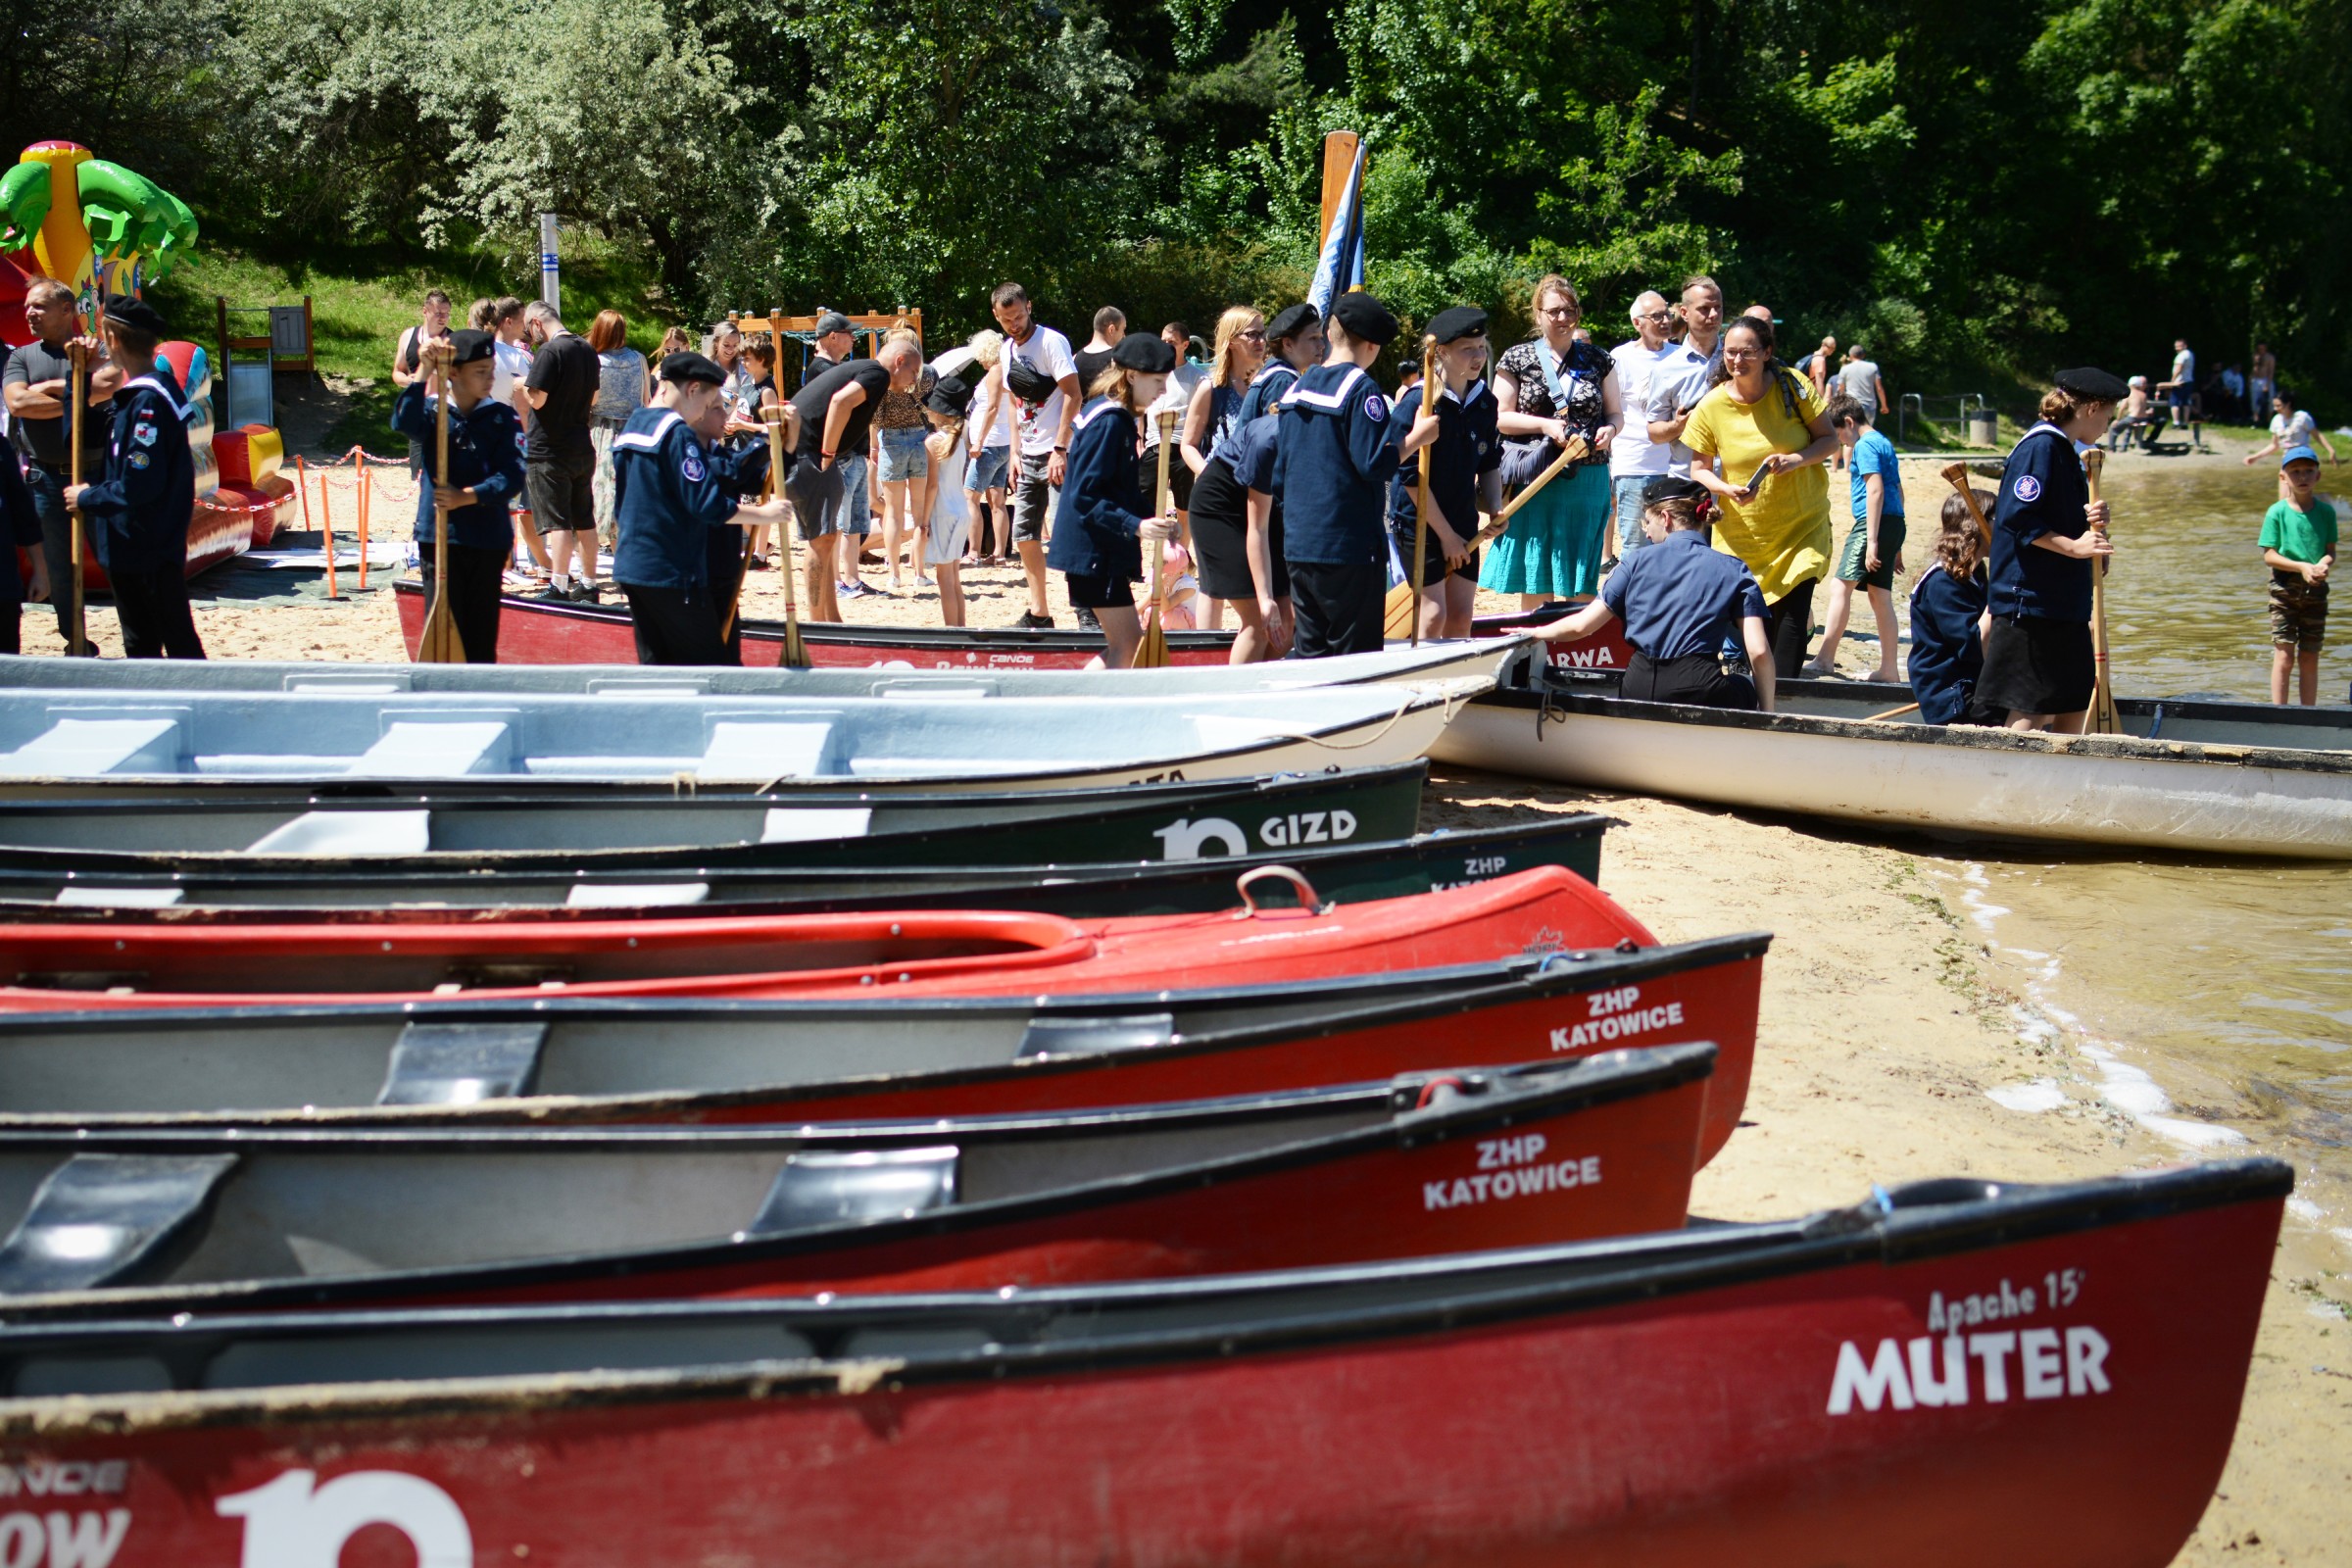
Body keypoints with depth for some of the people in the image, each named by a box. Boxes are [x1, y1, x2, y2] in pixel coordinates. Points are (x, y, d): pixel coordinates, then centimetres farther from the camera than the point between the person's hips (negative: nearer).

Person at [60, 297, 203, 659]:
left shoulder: (147, 401, -20)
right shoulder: (136, 394, 10)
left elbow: (140, 486, -26)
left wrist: (87, 497, -11)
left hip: (150, 553, -10)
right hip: (133, 551, 10)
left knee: (180, 646, -5)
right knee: (139, 646, 16)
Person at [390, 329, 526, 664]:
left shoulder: (503, 417, 2)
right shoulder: (432, 412, 2)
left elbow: (513, 476, -9)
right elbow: (405, 423, -22)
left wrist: (466, 496, -20)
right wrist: (424, 374, -30)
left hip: (489, 539, 1)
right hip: (437, 535, -1)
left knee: (481, 635, 6)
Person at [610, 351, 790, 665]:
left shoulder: (630, 429, 13)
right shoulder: (678, 434, -15)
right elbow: (708, 505, -19)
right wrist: (763, 513, -9)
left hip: (631, 567, 9)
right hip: (672, 572, -9)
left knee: (655, 663, 11)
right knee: (708, 665, -3)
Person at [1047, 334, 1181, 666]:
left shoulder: (1117, 417, 13)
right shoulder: (1108, 422, -17)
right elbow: (1085, 497, -22)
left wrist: (1153, 514, 4)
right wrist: (1137, 526, -29)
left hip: (1107, 552, 10)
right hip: (1094, 552, -10)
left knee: (1122, 646, 14)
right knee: (1129, 646, -8)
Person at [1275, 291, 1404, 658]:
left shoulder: (1297, 388, 12)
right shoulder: (1361, 389, -11)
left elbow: (1279, 473, 17)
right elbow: (1374, 464, -19)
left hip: (1298, 545, 7)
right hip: (1349, 546, -7)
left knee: (1308, 655, 10)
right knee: (1356, 657, -2)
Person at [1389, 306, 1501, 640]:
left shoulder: (1485, 402, 4)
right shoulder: (1417, 402, -15)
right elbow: (1411, 477, -16)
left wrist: (1495, 508, -1)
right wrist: (1446, 534, -14)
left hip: (1463, 524, 6)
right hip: (1418, 523, -6)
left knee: (1461, 617, 6)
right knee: (1434, 613, -10)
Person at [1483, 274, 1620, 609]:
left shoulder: (1597, 361, 11)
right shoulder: (1517, 359, 4)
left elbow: (1615, 413, 15)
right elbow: (1499, 417, 1)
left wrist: (1610, 429, -8)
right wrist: (1544, 424, -14)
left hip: (1588, 481, 2)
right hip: (1535, 479, -2)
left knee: (1580, 586, 2)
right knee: (1535, 576, -2)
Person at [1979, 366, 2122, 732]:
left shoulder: (2065, 451, 18)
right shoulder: (2040, 447, -12)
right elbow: (2018, 519, -21)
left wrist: (2092, 525, 2)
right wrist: (2074, 546, -21)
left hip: (2065, 603, 10)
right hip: (2031, 602, -10)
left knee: (2074, 706, 11)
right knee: (2031, 712, -8)